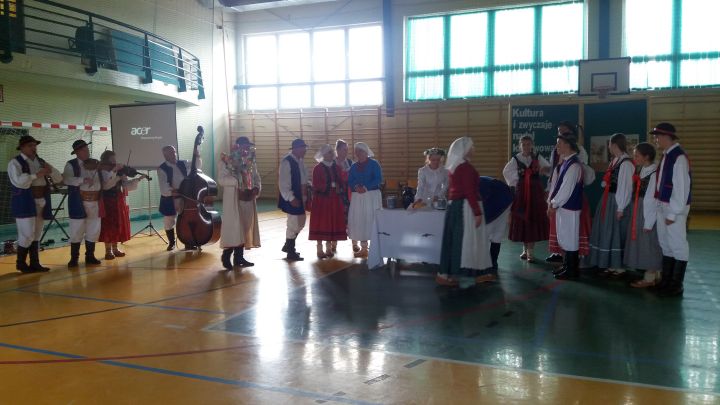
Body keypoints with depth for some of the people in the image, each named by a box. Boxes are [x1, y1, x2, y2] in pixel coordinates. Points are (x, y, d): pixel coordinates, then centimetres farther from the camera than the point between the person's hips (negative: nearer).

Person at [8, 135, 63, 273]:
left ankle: (34, 263, 17)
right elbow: (18, 181, -21)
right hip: (25, 203, -6)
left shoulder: (41, 162, 14)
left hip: (41, 203, 6)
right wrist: (36, 175, -20)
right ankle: (20, 263, 9)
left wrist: (50, 170, -7)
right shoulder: (15, 163, -5)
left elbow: (59, 178, 12)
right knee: (27, 235, -7)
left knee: (37, 235, 10)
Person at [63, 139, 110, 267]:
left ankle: (90, 256, 19)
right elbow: (67, 179, -17)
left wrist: (114, 170, -4)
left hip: (95, 202, 4)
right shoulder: (71, 164, -1)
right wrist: (83, 180, -28)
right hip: (78, 202, -4)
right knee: (77, 231, 1)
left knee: (93, 230, 8)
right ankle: (74, 258, 11)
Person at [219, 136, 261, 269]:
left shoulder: (250, 161, 12)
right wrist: (238, 181, -25)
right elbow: (222, 179, -16)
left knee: (245, 227, 8)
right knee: (233, 228, -7)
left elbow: (257, 178, 12)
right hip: (234, 200, -6)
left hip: (248, 199, 6)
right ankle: (226, 256, 7)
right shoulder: (229, 161, -6)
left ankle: (239, 257, 16)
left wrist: (256, 188, -7)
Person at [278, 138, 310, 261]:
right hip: (292, 199, -9)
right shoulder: (287, 162, -16)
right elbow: (283, 183, -20)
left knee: (300, 223, 17)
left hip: (301, 197, 9)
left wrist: (305, 196, 10)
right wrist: (291, 198, -22)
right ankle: (291, 253, 13)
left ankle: (288, 246, 33)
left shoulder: (300, 161, 10)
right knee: (293, 224, 0)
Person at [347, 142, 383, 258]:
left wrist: (366, 188, -19)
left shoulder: (373, 164, -1)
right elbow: (350, 181, 8)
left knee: (371, 220, -5)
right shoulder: (354, 166, 13)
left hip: (372, 195, -5)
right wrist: (356, 187, -13)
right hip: (357, 197, 5)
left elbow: (378, 179, -10)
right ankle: (363, 248, 14)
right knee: (359, 221, 5)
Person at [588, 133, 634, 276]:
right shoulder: (614, 161, 10)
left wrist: (620, 208, -18)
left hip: (617, 203, -9)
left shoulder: (626, 163, -17)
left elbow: (625, 187, -18)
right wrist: (605, 183, -1)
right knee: (607, 233, 13)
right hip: (608, 201, 9)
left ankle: (619, 267, 13)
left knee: (616, 234, 1)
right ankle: (611, 265, 23)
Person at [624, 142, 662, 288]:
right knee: (643, 245, 15)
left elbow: (653, 200, -18)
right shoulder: (641, 171, 8)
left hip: (648, 214, -9)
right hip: (638, 213, 9)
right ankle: (655, 275, 27)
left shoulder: (654, 174, -18)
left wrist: (648, 222, -17)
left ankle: (650, 278, 14)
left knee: (649, 245, 2)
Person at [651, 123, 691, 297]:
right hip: (662, 205, 9)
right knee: (665, 244, 17)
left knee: (678, 245, 2)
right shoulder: (666, 155, 9)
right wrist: (662, 207, 9)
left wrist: (673, 213, -18)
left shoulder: (679, 157, -18)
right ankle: (666, 280, 29)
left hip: (675, 208, -9)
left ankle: (676, 285, 12)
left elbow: (681, 187, -20)